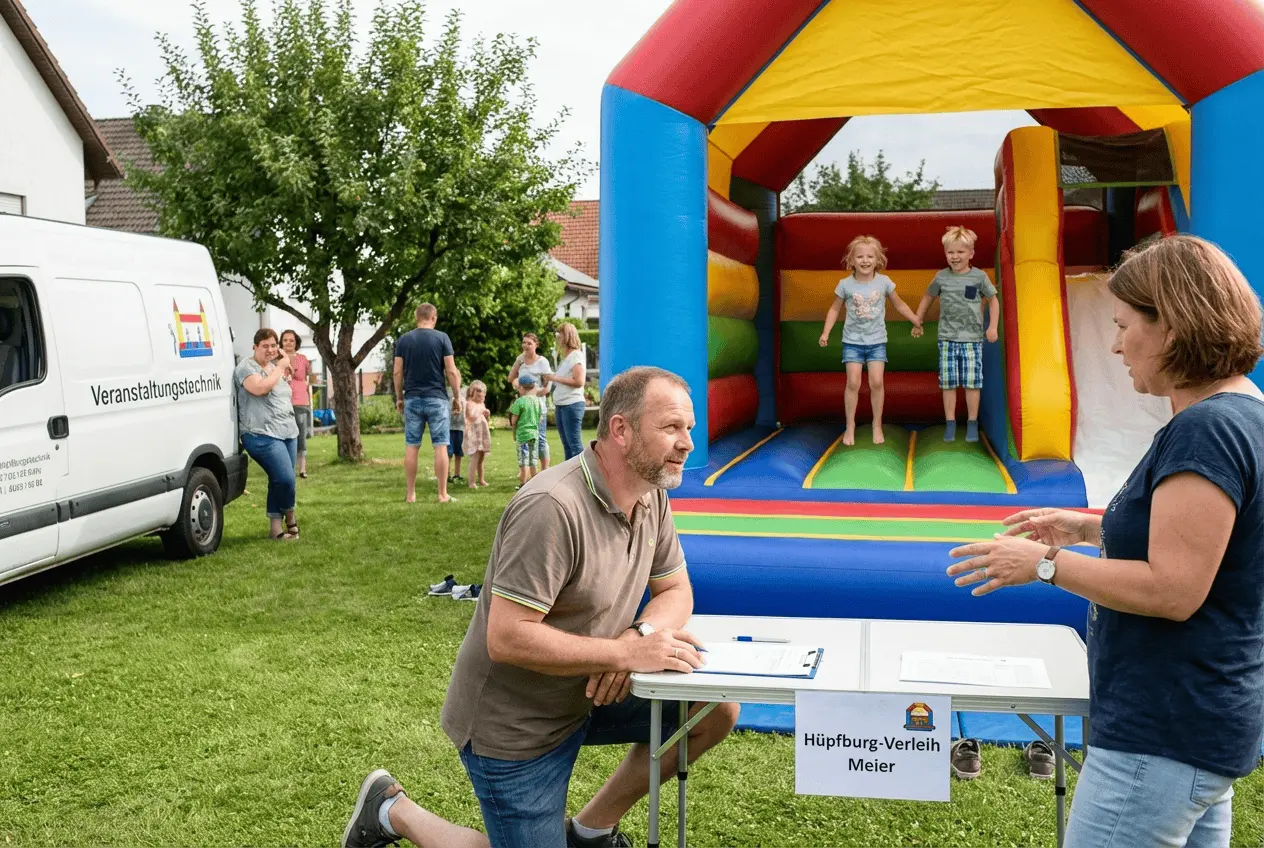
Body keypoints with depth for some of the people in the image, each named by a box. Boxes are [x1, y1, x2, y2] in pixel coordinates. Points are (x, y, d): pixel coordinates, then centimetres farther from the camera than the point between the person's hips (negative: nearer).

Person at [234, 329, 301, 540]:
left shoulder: (274, 365, 18)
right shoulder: (246, 367, -7)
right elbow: (260, 388, -25)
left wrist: (285, 363, 16)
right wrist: (280, 367, -13)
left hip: (288, 433, 8)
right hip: (263, 435, -8)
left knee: (279, 481, 8)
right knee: (286, 479, -16)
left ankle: (275, 526, 15)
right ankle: (289, 515, 8)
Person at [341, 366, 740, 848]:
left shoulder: (652, 497, -3)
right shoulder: (552, 509, -31)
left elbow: (676, 591, 5)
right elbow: (506, 639, -31)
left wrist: (641, 632, -18)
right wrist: (626, 653, -29)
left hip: (585, 694, 8)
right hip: (511, 726, -8)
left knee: (718, 709, -3)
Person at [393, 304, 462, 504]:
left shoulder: (403, 340, 3)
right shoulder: (441, 338, -3)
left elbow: (398, 372, 2)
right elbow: (451, 371, -6)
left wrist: (399, 397, 12)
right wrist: (457, 396, 3)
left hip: (412, 399, 2)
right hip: (437, 398, -2)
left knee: (411, 447, 7)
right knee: (440, 446, 1)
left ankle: (410, 493, 10)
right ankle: (443, 494, 1)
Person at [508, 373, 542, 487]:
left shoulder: (519, 402, -13)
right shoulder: (537, 400, 5)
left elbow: (514, 420, -8)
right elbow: (539, 417, 10)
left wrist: (514, 431, 8)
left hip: (523, 433, -6)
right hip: (535, 432, 6)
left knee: (523, 461, -1)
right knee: (532, 461, 14)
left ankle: (523, 483, 1)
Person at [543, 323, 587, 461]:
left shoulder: (576, 355, -8)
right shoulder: (565, 357, 17)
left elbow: (579, 382, -17)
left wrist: (555, 378, -13)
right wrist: (550, 382, 5)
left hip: (572, 404, -9)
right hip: (561, 405, 9)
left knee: (574, 444, -9)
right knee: (567, 444, 10)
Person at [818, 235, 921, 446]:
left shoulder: (884, 282, -5)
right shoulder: (845, 284, -7)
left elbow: (899, 304, 10)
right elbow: (835, 309, 3)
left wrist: (916, 320, 9)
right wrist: (826, 333, -6)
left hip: (877, 341, 1)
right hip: (852, 341, -1)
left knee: (876, 382, -6)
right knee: (853, 383, -8)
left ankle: (877, 425, 11)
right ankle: (850, 426, 6)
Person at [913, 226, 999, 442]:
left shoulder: (979, 277, -2)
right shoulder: (941, 277, 2)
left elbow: (993, 301, 7)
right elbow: (927, 298, 17)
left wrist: (992, 327, -1)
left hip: (972, 338, -1)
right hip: (947, 338, 1)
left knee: (972, 383, 1)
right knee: (948, 383, 3)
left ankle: (972, 424, 12)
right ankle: (950, 423, 11)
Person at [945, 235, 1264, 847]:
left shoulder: (1206, 430, -23)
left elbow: (1172, 591, -26)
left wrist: (1047, 564, -17)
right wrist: (1092, 528, 12)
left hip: (1165, 734, -10)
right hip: (1204, 716, 10)